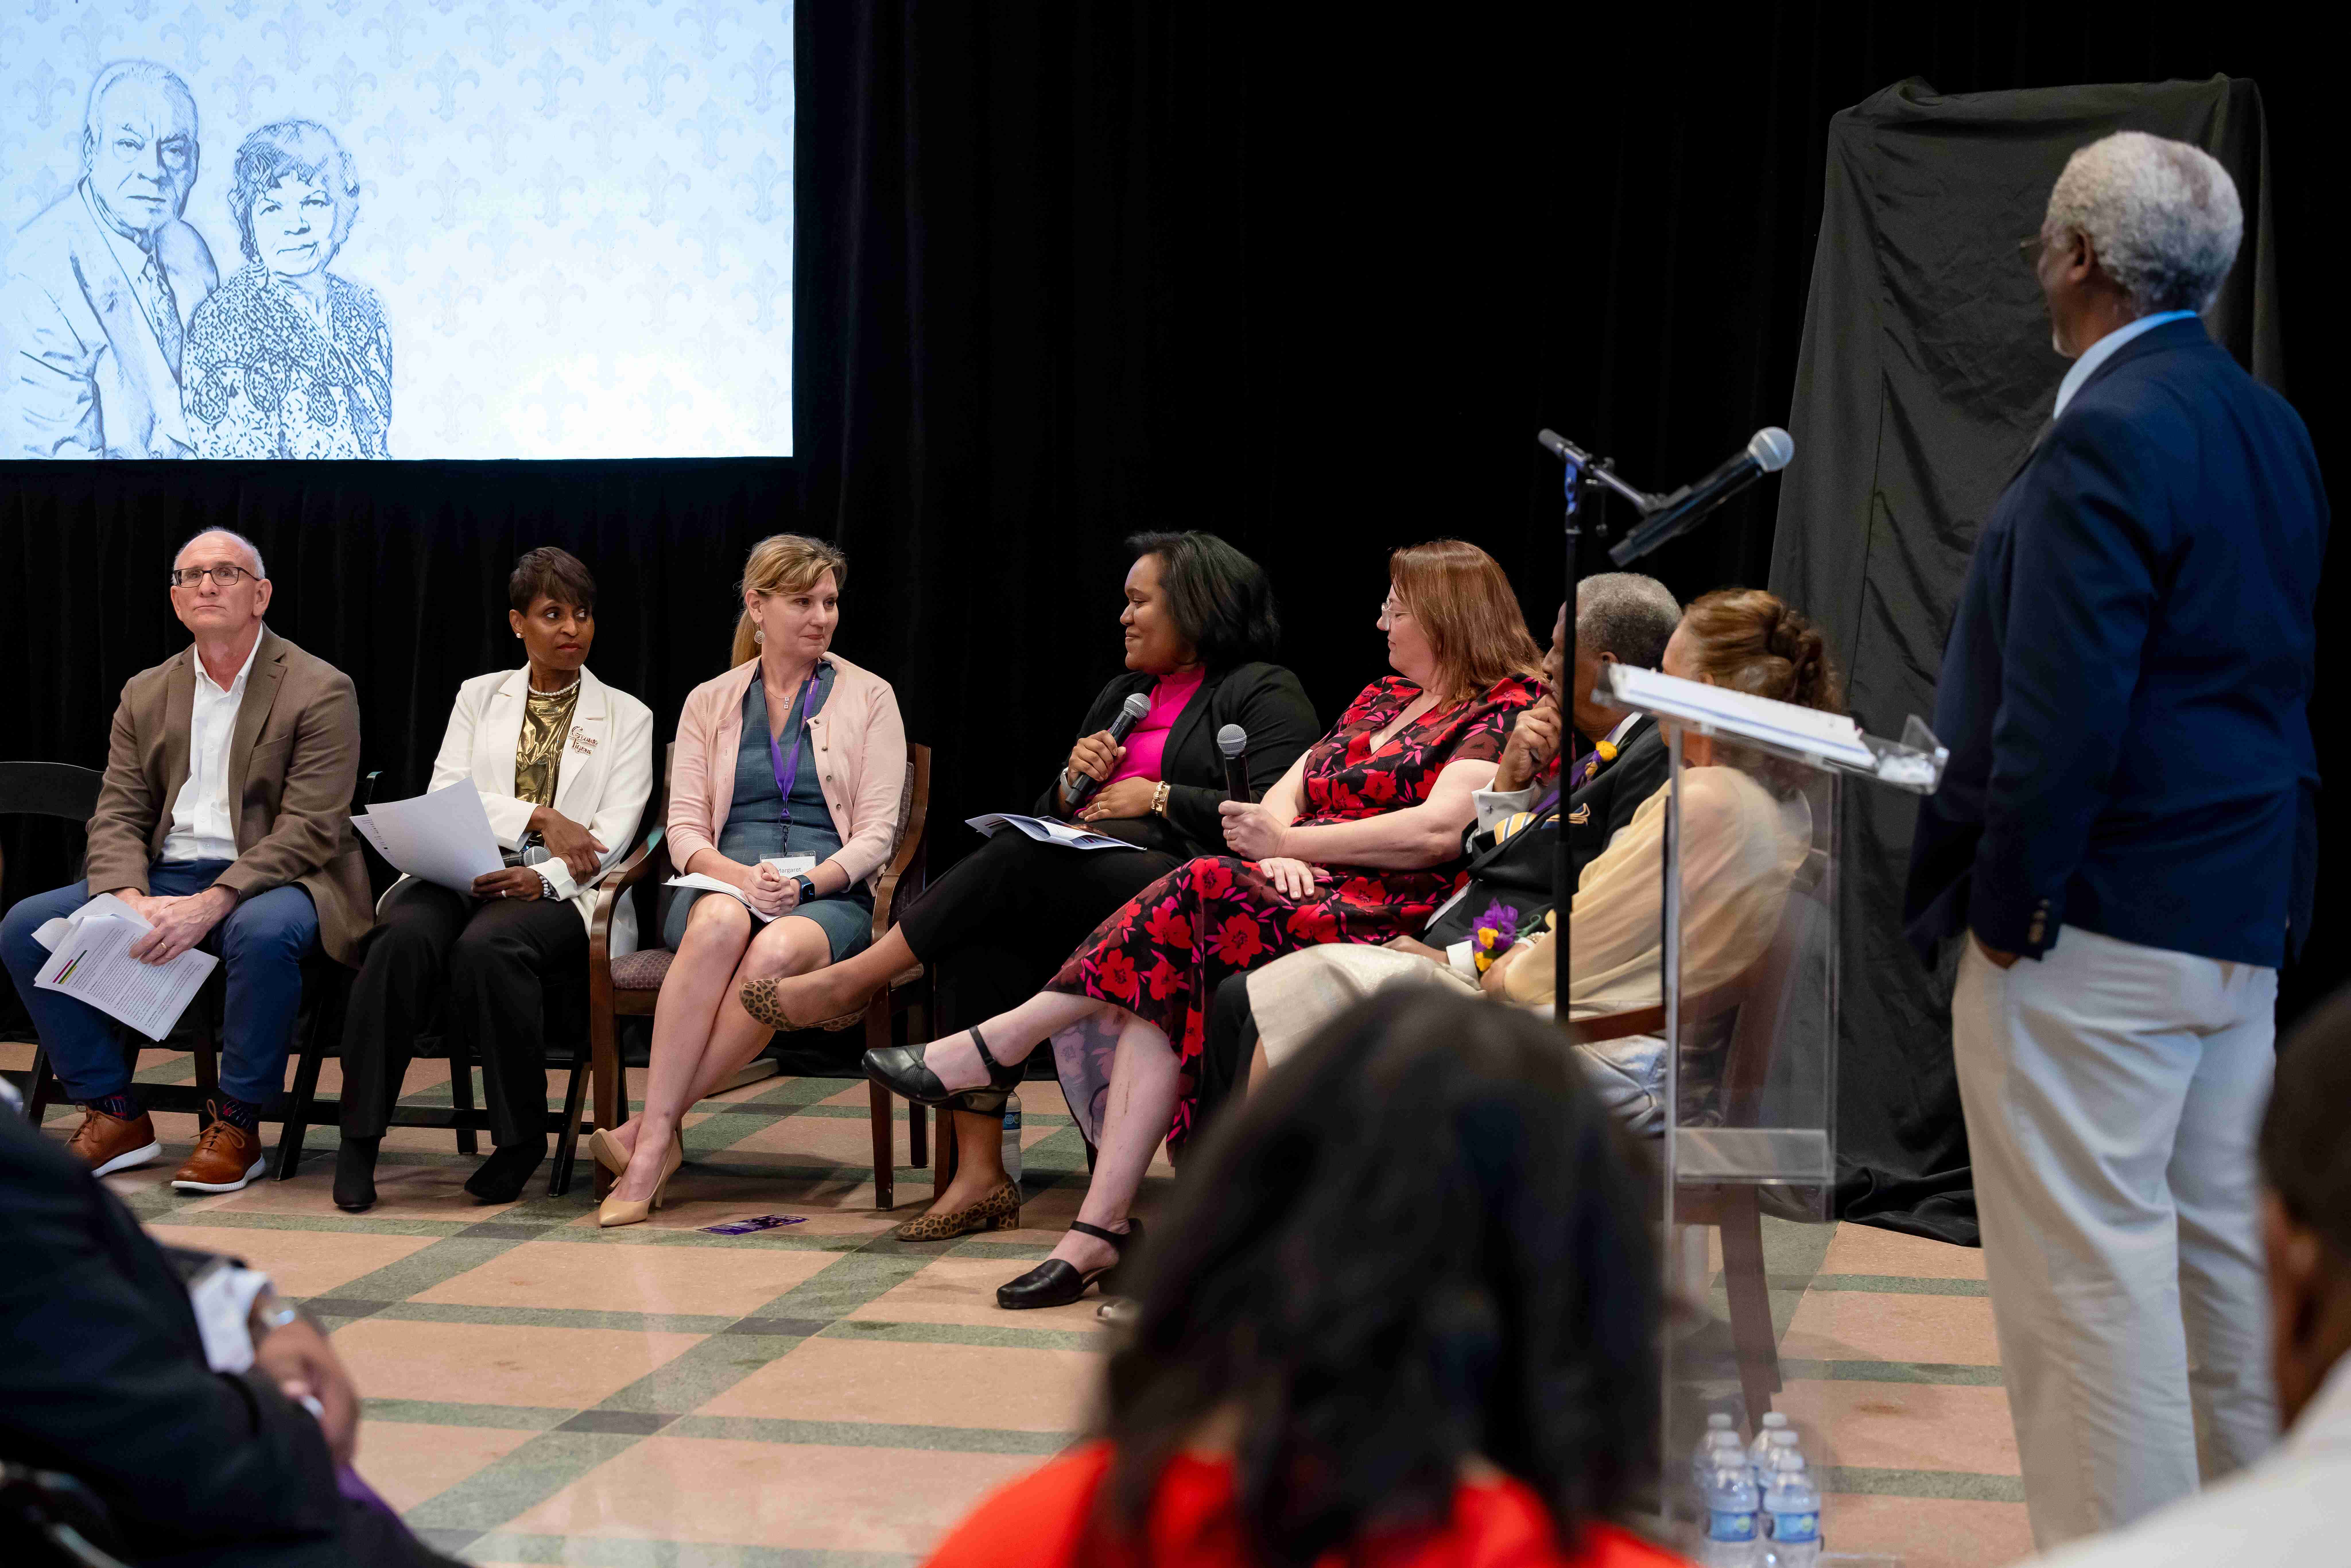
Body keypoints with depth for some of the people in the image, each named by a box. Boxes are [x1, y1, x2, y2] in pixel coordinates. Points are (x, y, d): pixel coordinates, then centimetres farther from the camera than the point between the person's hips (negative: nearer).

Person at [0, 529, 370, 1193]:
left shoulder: (321, 691, -5)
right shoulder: (145, 694, 14)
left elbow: (310, 830, -13)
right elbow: (117, 815, 8)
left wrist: (209, 905, -25)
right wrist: (131, 900, -15)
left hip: (269, 883, -5)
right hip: (163, 879, 6)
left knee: (264, 934, -39)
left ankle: (236, 1125, -21)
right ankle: (115, 1114, -5)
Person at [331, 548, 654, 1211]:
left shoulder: (626, 716, 14)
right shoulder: (479, 697, 20)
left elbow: (612, 835, 1)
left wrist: (545, 878, -19)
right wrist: (539, 818, -9)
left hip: (560, 896, -2)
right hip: (460, 874, 2)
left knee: (487, 947, -37)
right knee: (405, 936, -34)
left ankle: (520, 1140, -21)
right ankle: (360, 1136, -28)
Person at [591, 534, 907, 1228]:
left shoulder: (868, 697, 11)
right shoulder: (710, 702, 16)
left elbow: (876, 833, 3)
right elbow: (685, 828, 7)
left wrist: (807, 882, -15)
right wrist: (740, 874, -15)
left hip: (830, 896, -1)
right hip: (723, 883, 1)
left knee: (778, 950, -38)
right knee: (721, 923, -38)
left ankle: (650, 1130, -32)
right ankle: (657, 1141, -38)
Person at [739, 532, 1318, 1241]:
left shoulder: (1265, 693, 6)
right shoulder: (1123, 695, 29)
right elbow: (1050, 816, 29)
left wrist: (1157, 797, -7)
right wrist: (1073, 782, 6)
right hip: (1082, 893, 7)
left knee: (1020, 859, -30)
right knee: (979, 935, -26)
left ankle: (856, 978, -15)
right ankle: (979, 1178, -28)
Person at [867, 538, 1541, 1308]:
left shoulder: (1505, 711, -1)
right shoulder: (1382, 699, 26)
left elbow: (1441, 831, -16)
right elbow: (1286, 790, 18)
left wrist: (1293, 841, -13)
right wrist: (1279, 854, -7)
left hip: (1382, 920, -7)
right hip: (1306, 897, 7)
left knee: (1200, 897, -29)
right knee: (1159, 984, -23)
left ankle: (995, 1047, -19)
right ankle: (1101, 1230, -28)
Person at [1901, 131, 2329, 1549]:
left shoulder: (2110, 435, -18)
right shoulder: (2270, 425, 12)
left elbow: (2064, 705, -23)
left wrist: (2006, 900, -15)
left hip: (2099, 916, -10)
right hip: (2243, 909, 10)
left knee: (2088, 1267, -4)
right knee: (2222, 1247, 16)